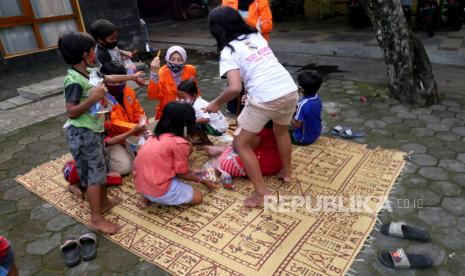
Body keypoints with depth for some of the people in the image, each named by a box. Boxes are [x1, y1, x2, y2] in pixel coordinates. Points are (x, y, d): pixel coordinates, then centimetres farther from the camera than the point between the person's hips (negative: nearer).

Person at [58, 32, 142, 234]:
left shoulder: (88, 73, 6)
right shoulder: (74, 81, -22)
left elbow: (109, 78, 24)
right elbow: (71, 112, -24)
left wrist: (132, 77, 33)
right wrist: (94, 98, -30)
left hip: (94, 129, 10)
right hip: (82, 133, -9)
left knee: (100, 167, 20)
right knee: (95, 173, -5)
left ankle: (104, 201, 38)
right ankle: (96, 218, 6)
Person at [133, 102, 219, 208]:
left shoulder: (157, 136, 6)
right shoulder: (179, 143, -18)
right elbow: (183, 174, -5)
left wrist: (192, 172, 24)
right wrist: (202, 180, 11)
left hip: (141, 185, 8)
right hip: (159, 190, -7)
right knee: (197, 197, 11)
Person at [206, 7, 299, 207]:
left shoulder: (228, 51, -2)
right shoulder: (257, 36, 17)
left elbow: (235, 88, -14)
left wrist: (216, 103, 2)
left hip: (265, 99, -7)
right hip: (290, 91, 7)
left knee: (241, 144, 13)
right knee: (281, 132, 34)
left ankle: (262, 194, 14)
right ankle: (286, 173, 51)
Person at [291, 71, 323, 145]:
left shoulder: (302, 104, -30)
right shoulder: (317, 98, -7)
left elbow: (297, 124, -24)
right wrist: (297, 107, 4)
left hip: (304, 139, -7)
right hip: (316, 134, 7)